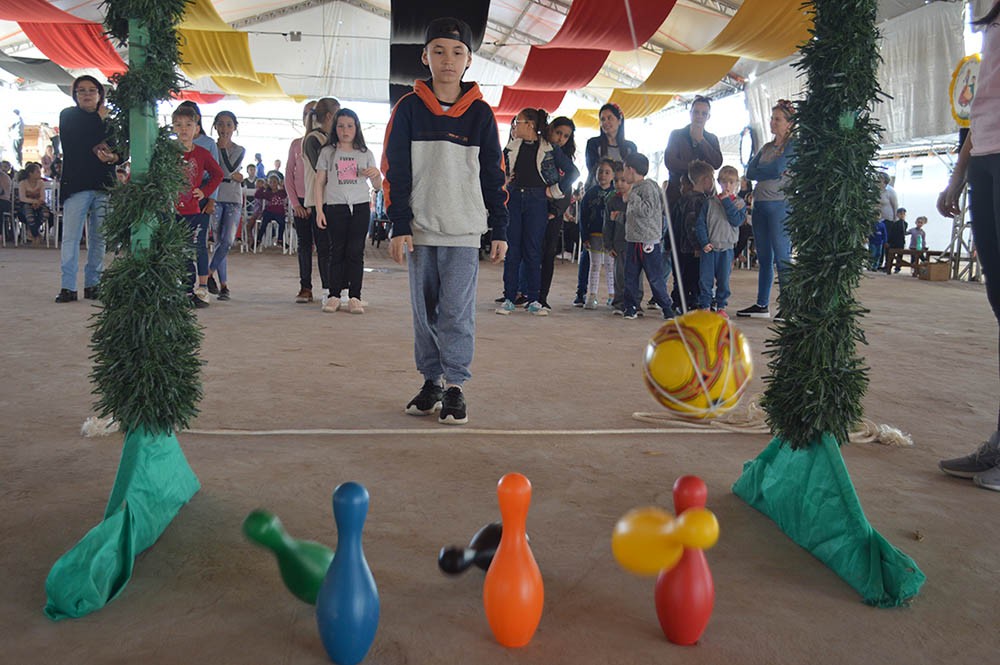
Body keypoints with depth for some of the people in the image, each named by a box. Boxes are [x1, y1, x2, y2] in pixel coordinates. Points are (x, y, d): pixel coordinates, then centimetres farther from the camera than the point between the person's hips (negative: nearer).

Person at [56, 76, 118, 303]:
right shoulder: (68, 116, 9)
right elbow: (75, 142, -8)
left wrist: (113, 157, -13)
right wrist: (99, 134, 0)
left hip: (103, 186, 2)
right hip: (76, 184, -2)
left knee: (99, 238, 4)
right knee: (71, 237, -7)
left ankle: (93, 284, 11)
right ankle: (68, 287, -5)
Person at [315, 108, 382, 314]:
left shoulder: (365, 154, 11)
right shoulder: (328, 152, 8)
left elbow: (377, 186, 12)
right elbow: (319, 183, 7)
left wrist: (377, 174, -10)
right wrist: (319, 210, -2)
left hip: (360, 207, 1)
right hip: (335, 207, 0)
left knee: (355, 252, -2)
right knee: (337, 251, 1)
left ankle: (354, 297, 1)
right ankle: (334, 296, 5)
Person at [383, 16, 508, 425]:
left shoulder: (480, 114, 5)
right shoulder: (408, 108, 5)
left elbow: (494, 175, 7)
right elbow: (394, 171, 3)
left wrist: (499, 230, 4)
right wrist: (399, 227, -3)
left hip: (463, 231, -1)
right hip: (420, 230, 2)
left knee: (456, 311, -6)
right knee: (425, 312, 8)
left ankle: (455, 387, 3)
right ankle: (431, 383, 19)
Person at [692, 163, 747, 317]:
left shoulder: (739, 203, 5)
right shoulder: (710, 201, 2)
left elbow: (737, 220, -12)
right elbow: (700, 222, 0)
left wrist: (727, 202, -12)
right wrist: (704, 242, -10)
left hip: (726, 248, 1)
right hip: (709, 247, 0)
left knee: (723, 280, 6)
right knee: (705, 278, -1)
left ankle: (721, 306, 18)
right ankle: (704, 306, 7)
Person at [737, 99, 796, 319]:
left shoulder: (793, 145, -2)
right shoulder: (766, 147, 18)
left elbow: (777, 169, -15)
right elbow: (750, 172, 8)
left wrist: (758, 171, 2)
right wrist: (769, 171, -7)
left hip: (780, 204, -7)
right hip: (760, 203, 7)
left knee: (782, 258, -9)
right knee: (763, 258, 9)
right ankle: (762, 305, 14)